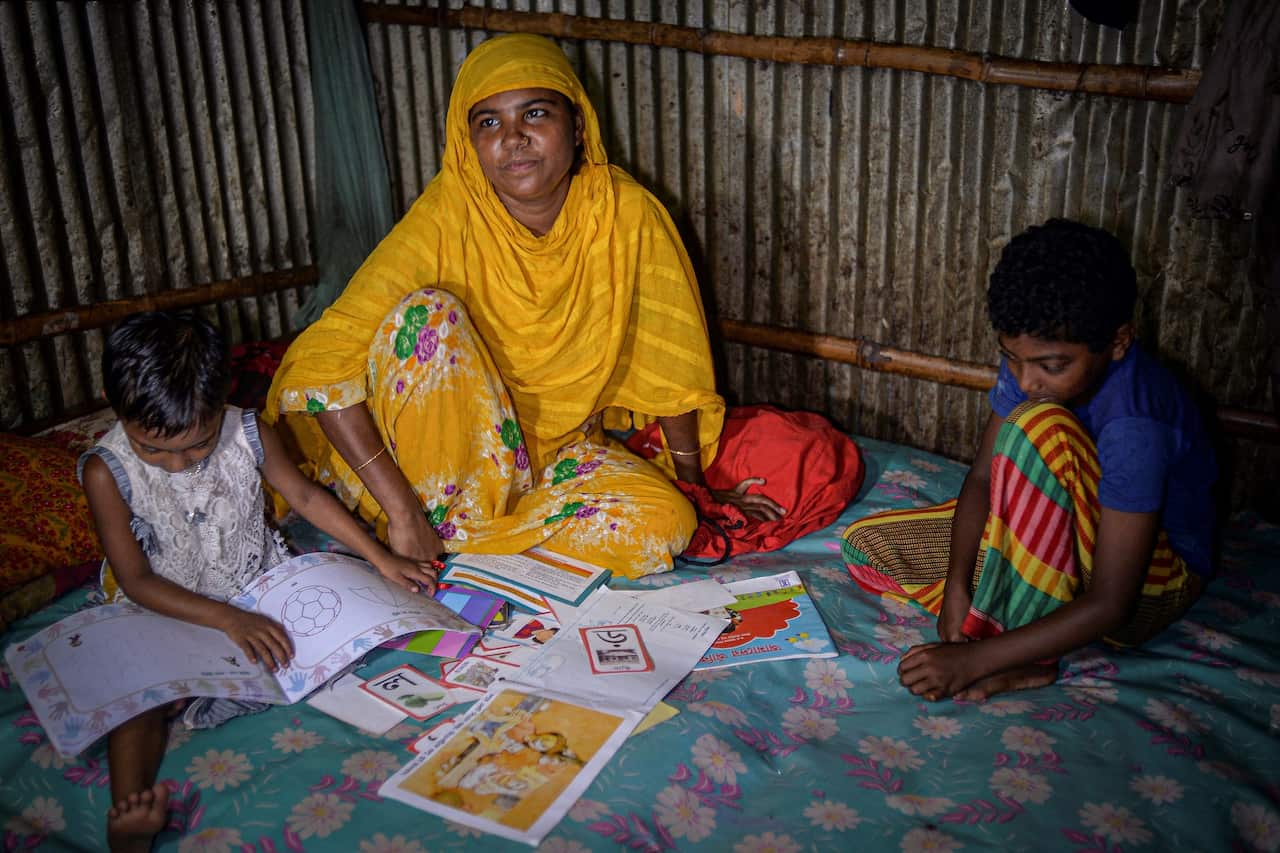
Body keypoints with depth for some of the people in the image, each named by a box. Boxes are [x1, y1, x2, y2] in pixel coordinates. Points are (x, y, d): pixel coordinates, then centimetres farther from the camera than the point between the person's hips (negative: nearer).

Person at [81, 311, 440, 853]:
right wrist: (228, 619, -29)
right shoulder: (107, 471, -17)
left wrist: (382, 559, 1)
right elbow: (137, 580, -17)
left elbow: (306, 497, 6)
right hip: (166, 612, -4)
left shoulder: (248, 435, -10)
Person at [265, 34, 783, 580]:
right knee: (428, 310, -29)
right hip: (449, 445, -2)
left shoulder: (626, 213, -14)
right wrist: (402, 511, -30)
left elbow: (669, 363, -2)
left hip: (563, 447, 3)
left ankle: (459, 535, -11)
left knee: (665, 525, -25)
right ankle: (441, 515, -15)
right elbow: (319, 365, -25)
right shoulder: (444, 221, -20)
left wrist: (693, 487, 6)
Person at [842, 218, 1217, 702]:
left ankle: (1028, 658, -26)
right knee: (865, 544, -4)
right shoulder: (1030, 357, -14)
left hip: (1152, 574, -6)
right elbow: (983, 476, -6)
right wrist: (957, 585, -21)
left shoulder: (1136, 425, -34)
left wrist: (974, 658, -38)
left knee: (1040, 427, -35)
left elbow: (1110, 604, -34)